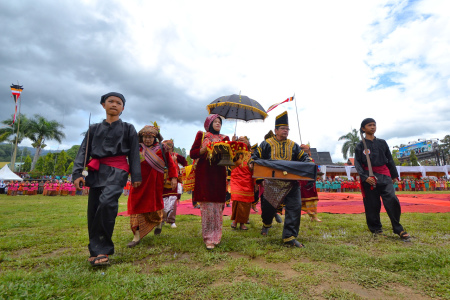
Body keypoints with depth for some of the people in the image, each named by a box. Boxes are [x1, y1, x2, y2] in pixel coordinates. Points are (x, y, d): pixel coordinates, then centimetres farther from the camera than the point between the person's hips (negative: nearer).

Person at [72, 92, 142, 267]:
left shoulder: (128, 128, 11)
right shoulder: (94, 129, 18)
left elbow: (134, 153, 7)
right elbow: (83, 151, 12)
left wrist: (136, 176, 0)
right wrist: (77, 173, -1)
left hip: (117, 171, -4)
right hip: (97, 171, 4)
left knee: (107, 201, -25)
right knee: (93, 210, 1)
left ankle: (100, 250, -14)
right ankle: (97, 251, 15)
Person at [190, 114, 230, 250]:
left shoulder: (224, 138, 17)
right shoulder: (201, 135, 12)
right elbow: (192, 153, 4)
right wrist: (205, 149, -10)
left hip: (219, 174, 3)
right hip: (204, 174, -2)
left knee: (218, 205, 3)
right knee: (207, 205, -6)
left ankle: (216, 235, 19)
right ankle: (209, 238, 4)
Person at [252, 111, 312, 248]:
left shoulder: (293, 146, 13)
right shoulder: (267, 144, 5)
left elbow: (304, 157, 14)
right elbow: (256, 156, 4)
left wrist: (310, 163, -7)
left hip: (291, 182, 2)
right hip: (272, 182, -2)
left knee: (295, 207, -8)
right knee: (269, 206, 8)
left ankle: (290, 237, 4)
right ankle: (266, 224, 43)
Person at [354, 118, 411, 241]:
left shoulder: (382, 143, 13)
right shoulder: (360, 146, 3)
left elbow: (390, 160, 18)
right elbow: (357, 164, -2)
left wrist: (394, 175, 16)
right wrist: (365, 177, -14)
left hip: (384, 176, 2)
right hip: (369, 177, -2)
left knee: (392, 200, -11)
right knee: (372, 205, 2)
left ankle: (398, 229, 3)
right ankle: (376, 229, 18)